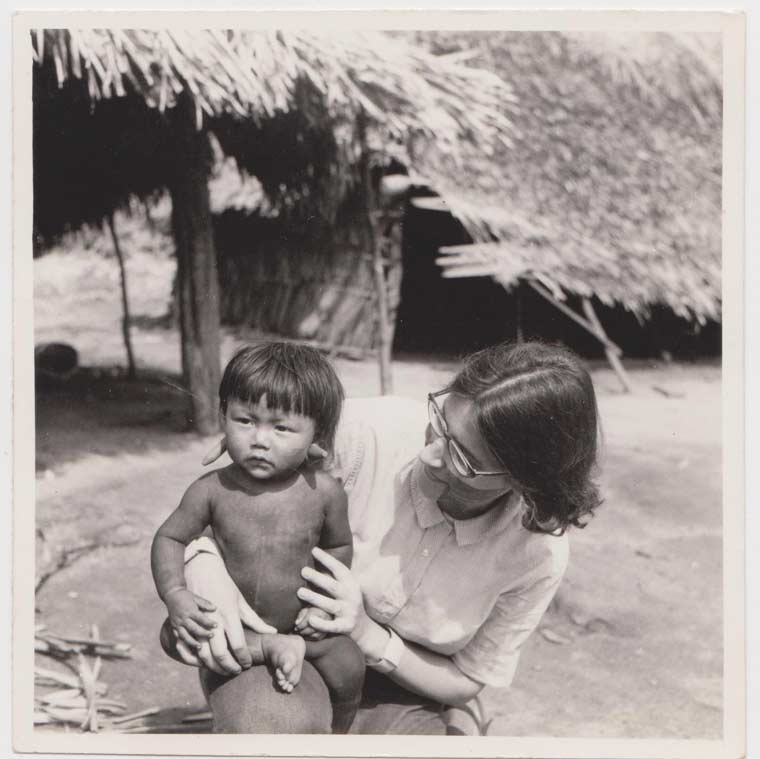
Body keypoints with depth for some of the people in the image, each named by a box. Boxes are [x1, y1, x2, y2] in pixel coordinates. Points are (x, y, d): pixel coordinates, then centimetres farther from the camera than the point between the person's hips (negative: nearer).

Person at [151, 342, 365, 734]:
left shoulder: (324, 492, -17)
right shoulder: (213, 490, -18)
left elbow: (338, 546, 1)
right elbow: (169, 537, -7)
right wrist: (174, 594, -22)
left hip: (301, 620, 0)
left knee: (349, 669, -13)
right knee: (174, 633, -20)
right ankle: (274, 649, -13)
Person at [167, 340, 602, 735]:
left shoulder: (539, 555, -19)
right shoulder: (369, 432, -23)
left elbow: (464, 683, -5)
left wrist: (367, 634, -23)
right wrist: (204, 561, -32)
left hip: (402, 698, 2)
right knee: (266, 720, -36)